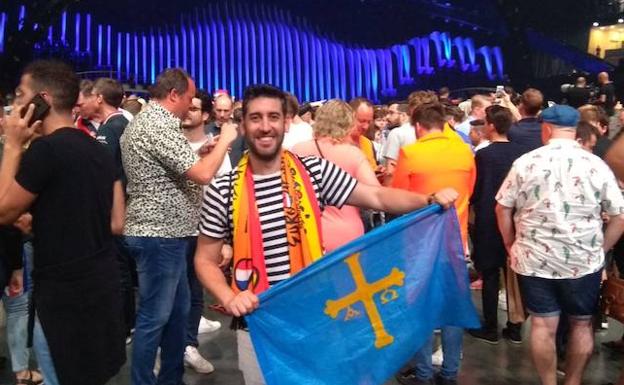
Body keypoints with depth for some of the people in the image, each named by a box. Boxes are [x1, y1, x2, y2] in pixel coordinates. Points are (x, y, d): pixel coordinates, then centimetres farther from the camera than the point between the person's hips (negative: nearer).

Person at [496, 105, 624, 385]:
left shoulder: (525, 162, -4)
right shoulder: (596, 165, -5)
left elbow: (502, 208, 0)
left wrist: (511, 246, 12)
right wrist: (600, 251, 9)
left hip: (534, 259, 0)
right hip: (584, 262, 0)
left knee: (543, 325, 8)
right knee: (582, 324, 17)